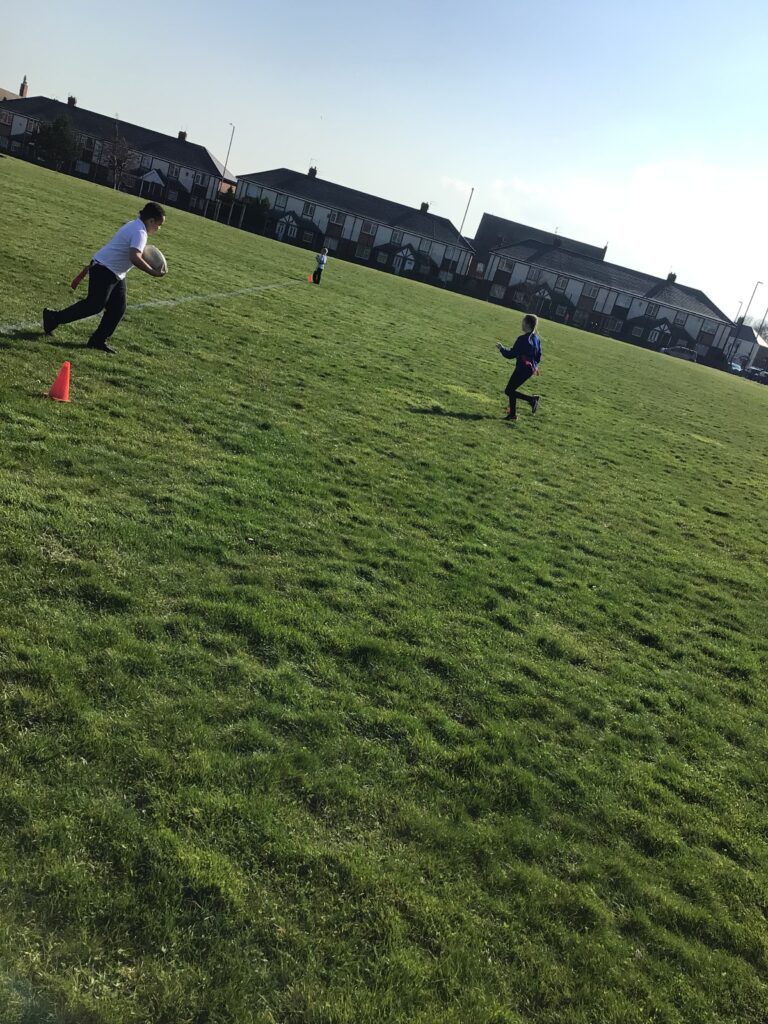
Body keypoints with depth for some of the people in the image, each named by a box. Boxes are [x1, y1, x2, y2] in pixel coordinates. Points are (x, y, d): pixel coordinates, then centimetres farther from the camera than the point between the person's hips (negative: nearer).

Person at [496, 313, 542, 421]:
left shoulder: (523, 339, -18)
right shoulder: (536, 338, 7)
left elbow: (511, 354, -14)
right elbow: (539, 356, 13)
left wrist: (501, 349, 2)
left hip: (522, 368, -9)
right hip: (531, 369, 9)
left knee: (509, 391, -3)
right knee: (511, 389, 16)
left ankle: (532, 399, -9)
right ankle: (513, 413, 18)